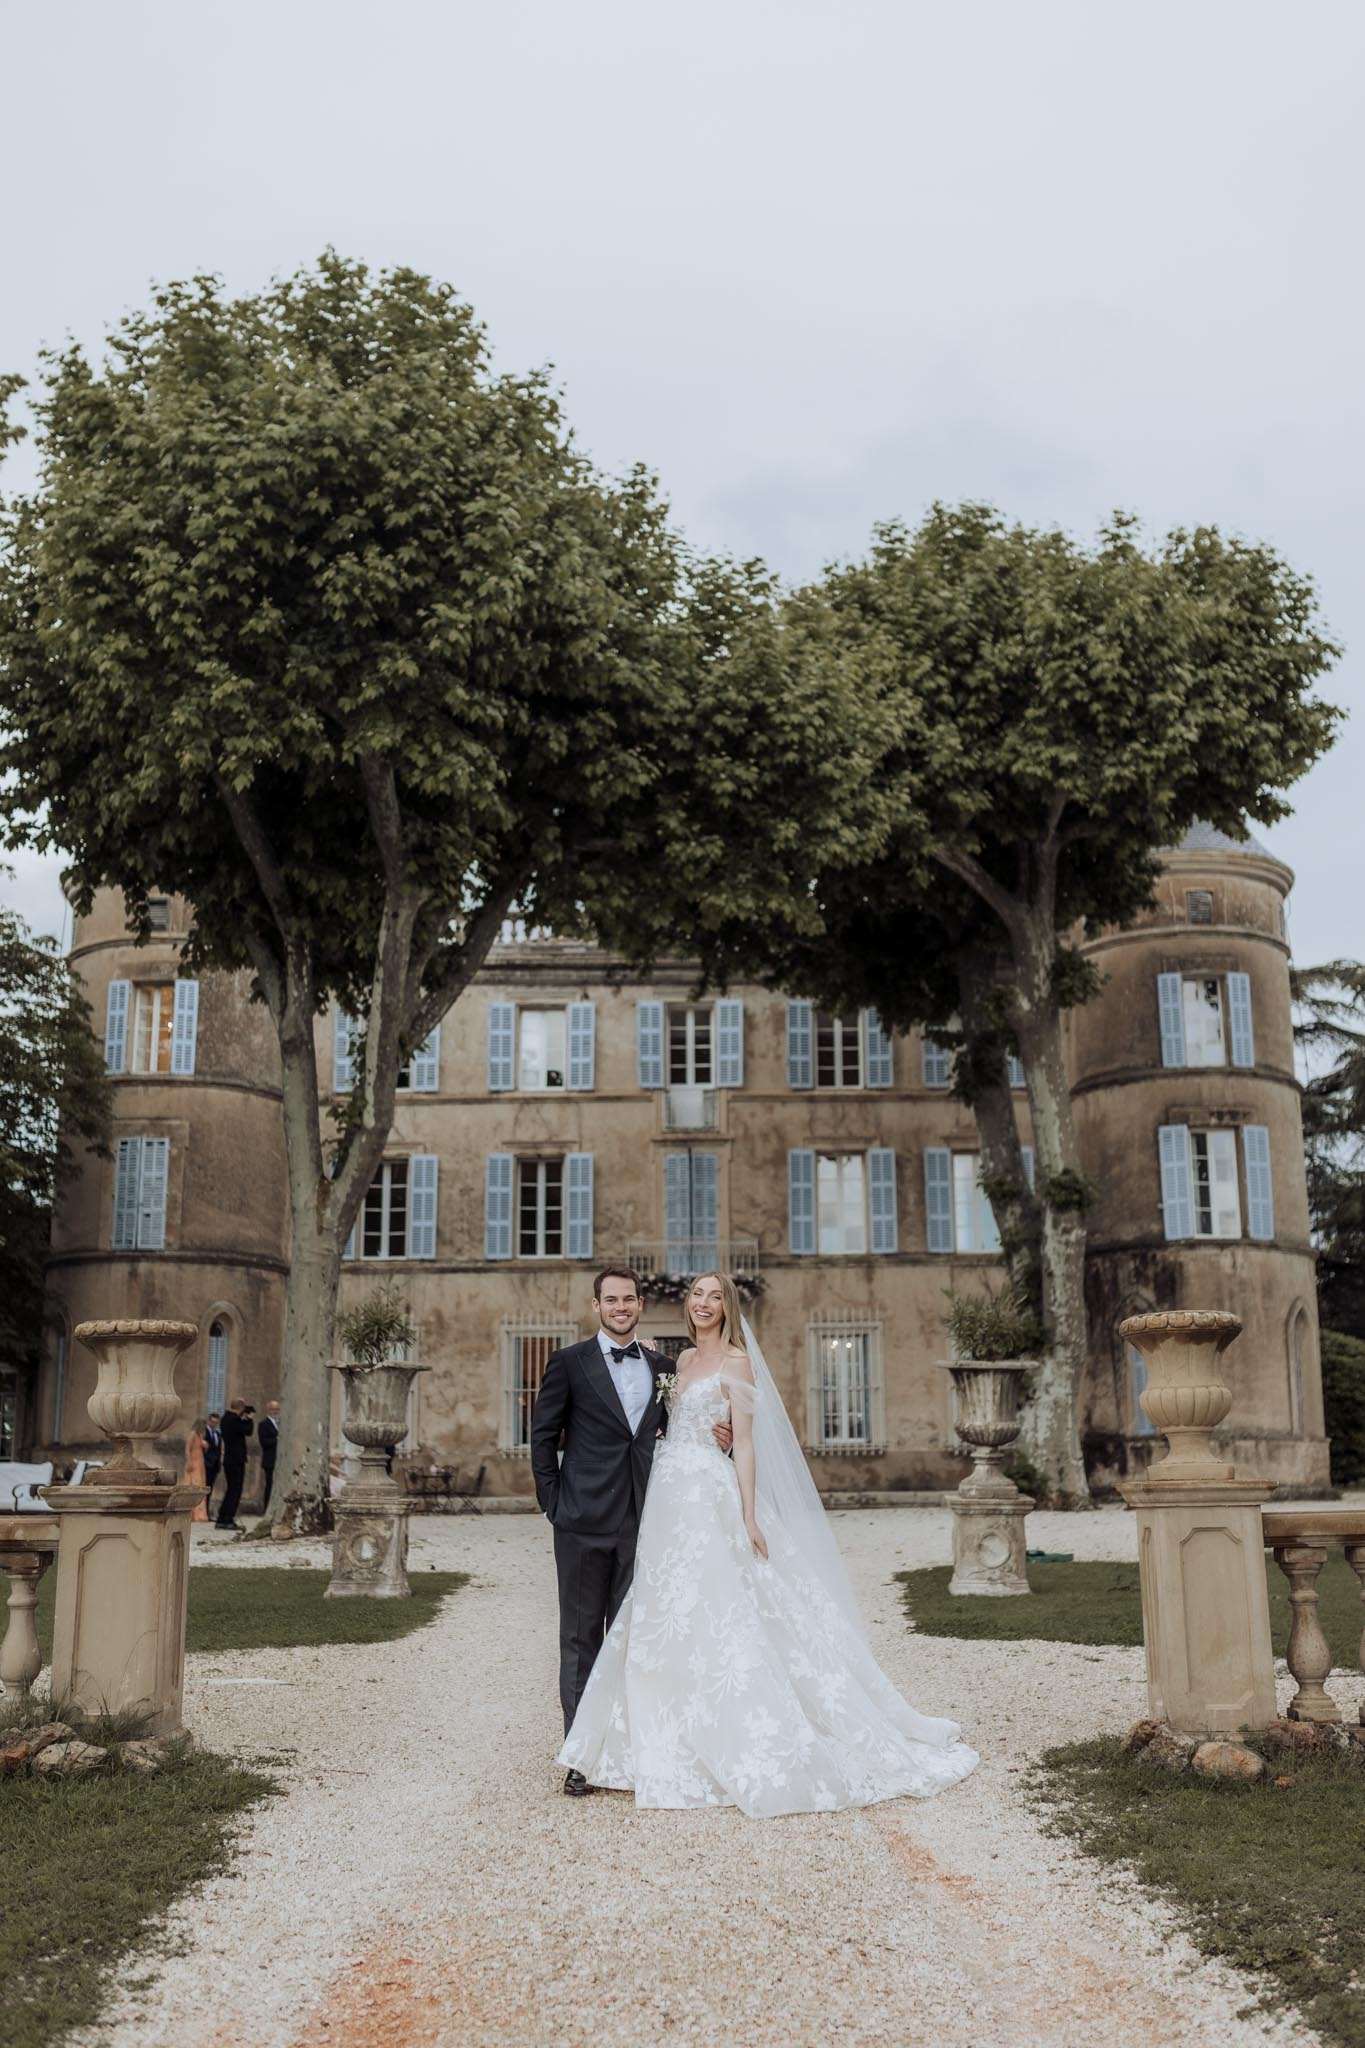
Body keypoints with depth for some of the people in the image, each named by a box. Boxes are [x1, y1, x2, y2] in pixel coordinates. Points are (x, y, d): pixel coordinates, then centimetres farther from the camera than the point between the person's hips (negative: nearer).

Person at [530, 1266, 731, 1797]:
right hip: (585, 1520, -3)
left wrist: (715, 1439, -2)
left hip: (641, 1520, 3)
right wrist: (554, 1505, -4)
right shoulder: (569, 1363, -1)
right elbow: (543, 1438, 1)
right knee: (581, 1639, 4)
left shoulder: (663, 1366, 10)